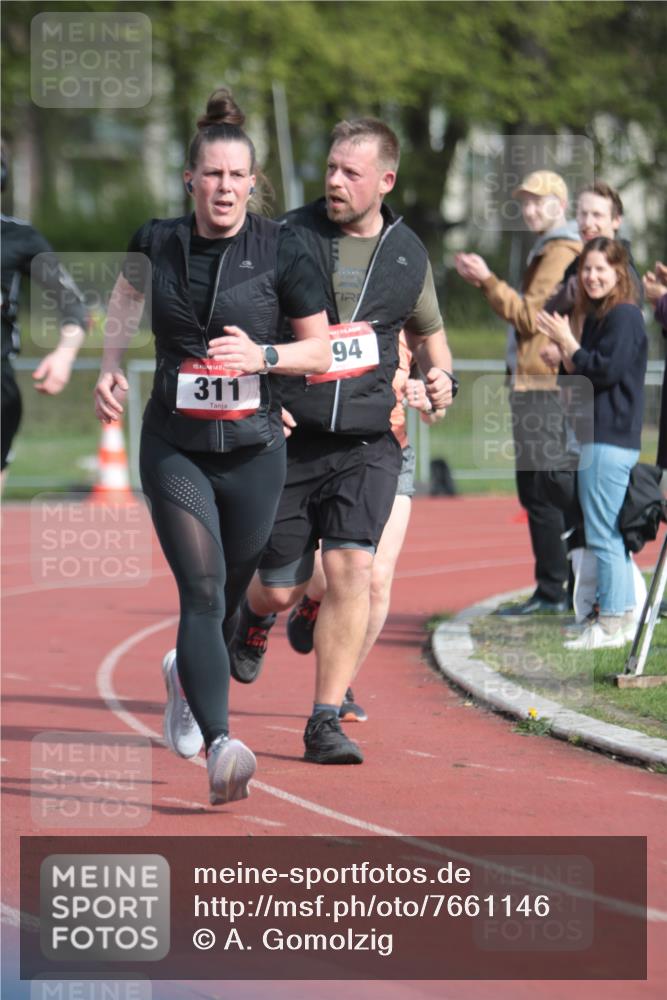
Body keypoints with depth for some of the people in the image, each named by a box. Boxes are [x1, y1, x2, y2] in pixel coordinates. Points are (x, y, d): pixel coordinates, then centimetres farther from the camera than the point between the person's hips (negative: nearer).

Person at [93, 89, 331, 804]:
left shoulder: (280, 251, -6)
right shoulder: (159, 241, -1)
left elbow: (321, 349, 1)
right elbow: (128, 292, 22)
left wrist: (263, 356, -17)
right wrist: (110, 366, 8)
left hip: (254, 450, 1)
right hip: (175, 447, -1)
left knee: (230, 596, 14)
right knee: (202, 590, -16)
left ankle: (186, 676, 48)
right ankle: (220, 746, -25)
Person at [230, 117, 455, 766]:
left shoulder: (407, 255, 7)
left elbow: (427, 331, 25)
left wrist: (440, 378, 4)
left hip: (367, 444, 1)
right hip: (289, 439, -1)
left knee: (351, 567, -16)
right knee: (281, 588, 5)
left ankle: (326, 723, -10)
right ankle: (255, 616, 45)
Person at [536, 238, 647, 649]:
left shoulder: (624, 316, -12)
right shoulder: (597, 316, 19)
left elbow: (606, 370, -20)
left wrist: (568, 344, -11)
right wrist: (566, 350, 3)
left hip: (610, 440, -11)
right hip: (597, 436, 11)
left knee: (603, 534, -9)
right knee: (612, 534, 13)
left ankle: (612, 623, -7)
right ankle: (624, 618, 18)